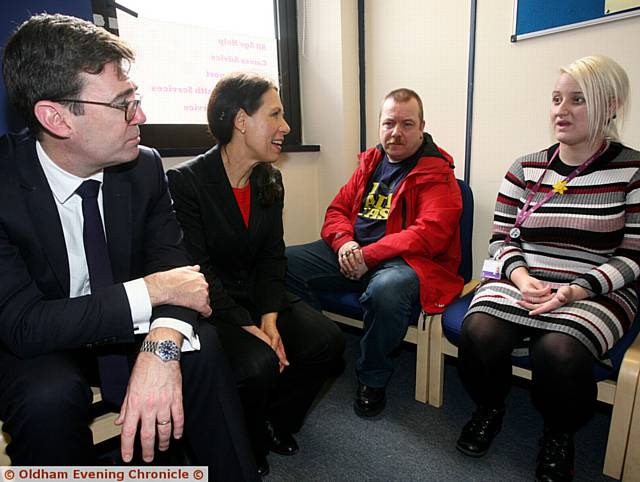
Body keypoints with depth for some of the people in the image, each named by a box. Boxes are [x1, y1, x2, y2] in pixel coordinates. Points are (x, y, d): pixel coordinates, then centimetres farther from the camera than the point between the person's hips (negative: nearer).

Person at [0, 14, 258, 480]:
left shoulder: (145, 166, -12)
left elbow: (173, 261, -15)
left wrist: (162, 345, -35)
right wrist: (150, 290, -31)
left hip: (131, 328, 3)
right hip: (38, 344, -2)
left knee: (203, 346, -22)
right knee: (49, 397, -32)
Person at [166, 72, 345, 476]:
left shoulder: (270, 180, 5)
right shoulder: (186, 181, -15)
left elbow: (273, 257, 3)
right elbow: (198, 270, -18)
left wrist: (269, 317, -11)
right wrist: (246, 326, -23)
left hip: (258, 294, 6)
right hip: (209, 304, -6)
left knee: (328, 340, -12)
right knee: (258, 364, -29)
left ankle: (275, 422, 14)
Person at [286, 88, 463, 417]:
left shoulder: (438, 175, -3)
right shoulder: (370, 163, 17)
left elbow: (430, 233, -16)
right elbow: (337, 209, 16)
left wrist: (367, 256, -21)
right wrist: (344, 242, -8)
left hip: (402, 259, -5)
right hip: (351, 253, 6)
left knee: (386, 288, -40)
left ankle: (372, 379, -9)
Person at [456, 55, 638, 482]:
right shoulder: (525, 170, 9)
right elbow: (501, 239, 7)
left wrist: (577, 289, -17)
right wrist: (521, 279, -12)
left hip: (596, 294, -2)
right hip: (522, 283, 2)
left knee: (558, 351, -31)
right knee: (477, 333, -26)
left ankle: (560, 435, 5)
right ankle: (490, 409, 9)